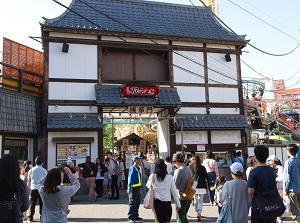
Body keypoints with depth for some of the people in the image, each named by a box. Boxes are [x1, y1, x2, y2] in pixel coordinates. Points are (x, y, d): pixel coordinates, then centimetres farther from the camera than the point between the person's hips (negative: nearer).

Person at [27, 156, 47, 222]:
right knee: (42, 203, 5)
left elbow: (28, 181, 11)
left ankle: (30, 217, 10)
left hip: (33, 189, 2)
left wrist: (28, 187, 26)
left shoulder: (31, 170, 4)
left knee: (32, 203, 8)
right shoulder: (44, 171, -3)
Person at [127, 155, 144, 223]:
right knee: (132, 203, -4)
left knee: (137, 202, 17)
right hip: (134, 188, -9)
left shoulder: (138, 168, 13)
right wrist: (129, 188, -22)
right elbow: (130, 178, -19)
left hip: (138, 187, 9)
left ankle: (135, 216, 28)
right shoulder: (133, 168, -15)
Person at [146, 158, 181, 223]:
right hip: (167, 202, 0)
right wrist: (178, 204, 8)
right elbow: (174, 192, 0)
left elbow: (148, 186, 14)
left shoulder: (153, 176, -6)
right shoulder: (169, 177, -5)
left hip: (157, 202, 0)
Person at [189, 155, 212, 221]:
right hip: (201, 187, -2)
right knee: (200, 200, 4)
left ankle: (197, 213, 23)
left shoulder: (190, 167, -2)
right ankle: (199, 213, -14)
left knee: (195, 200, 16)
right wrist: (210, 184, 3)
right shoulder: (202, 168, -9)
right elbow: (206, 176, -5)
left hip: (193, 186, 2)